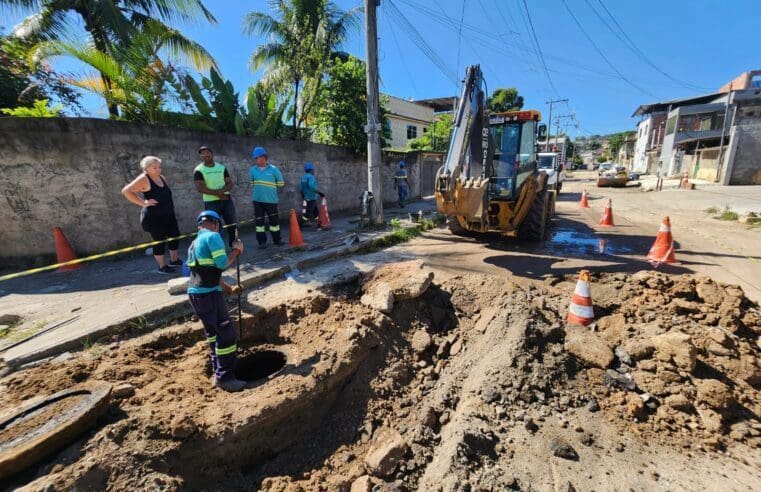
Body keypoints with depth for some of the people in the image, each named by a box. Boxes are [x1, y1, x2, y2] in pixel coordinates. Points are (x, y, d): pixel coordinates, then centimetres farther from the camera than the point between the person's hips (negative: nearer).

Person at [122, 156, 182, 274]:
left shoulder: (162, 177, 10)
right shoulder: (143, 179, -13)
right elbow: (126, 191, -19)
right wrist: (143, 203, -19)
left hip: (169, 214, 8)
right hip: (154, 217, -8)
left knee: (175, 236, 13)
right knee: (160, 240, 0)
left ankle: (174, 260, 31)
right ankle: (162, 266, 14)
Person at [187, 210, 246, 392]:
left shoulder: (194, 243, 20)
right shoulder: (213, 236, -9)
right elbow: (222, 264, -17)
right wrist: (236, 250, -1)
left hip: (195, 292, 10)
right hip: (208, 293, -10)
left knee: (213, 333, 18)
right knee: (226, 333, -4)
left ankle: (218, 373, 28)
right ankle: (225, 377, 0)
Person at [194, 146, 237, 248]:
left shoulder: (222, 167, 7)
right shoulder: (198, 170, -4)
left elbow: (230, 183, 1)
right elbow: (200, 188, -14)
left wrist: (222, 190, -19)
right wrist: (217, 193, -19)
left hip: (227, 200, 3)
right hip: (211, 203, -3)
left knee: (232, 224, 9)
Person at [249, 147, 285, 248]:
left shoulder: (273, 169, -6)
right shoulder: (253, 170, 3)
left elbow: (280, 182, 5)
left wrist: (275, 193, 6)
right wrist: (254, 193, 15)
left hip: (271, 200, -2)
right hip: (257, 200, 2)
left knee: (274, 220, 6)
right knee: (259, 221, 4)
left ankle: (277, 239, 20)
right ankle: (262, 241, 12)